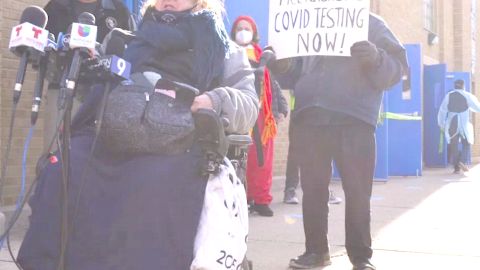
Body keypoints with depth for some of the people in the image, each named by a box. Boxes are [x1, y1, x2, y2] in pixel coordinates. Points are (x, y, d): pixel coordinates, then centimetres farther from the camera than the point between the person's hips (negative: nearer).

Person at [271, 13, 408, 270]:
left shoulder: (371, 24, 11)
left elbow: (397, 66, 0)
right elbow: (294, 74, 20)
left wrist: (376, 59, -21)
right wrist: (282, 66, -2)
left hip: (353, 121, -3)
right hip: (309, 120, 3)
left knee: (357, 191, -1)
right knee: (312, 189, 5)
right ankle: (316, 249, 16)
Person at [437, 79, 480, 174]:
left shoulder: (448, 96, 5)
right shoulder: (467, 96, -2)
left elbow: (442, 111, 5)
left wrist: (441, 125, 13)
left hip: (451, 124, 2)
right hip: (464, 123, -2)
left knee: (453, 145, 8)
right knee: (466, 143, 14)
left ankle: (456, 168, 7)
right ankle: (461, 161, -8)